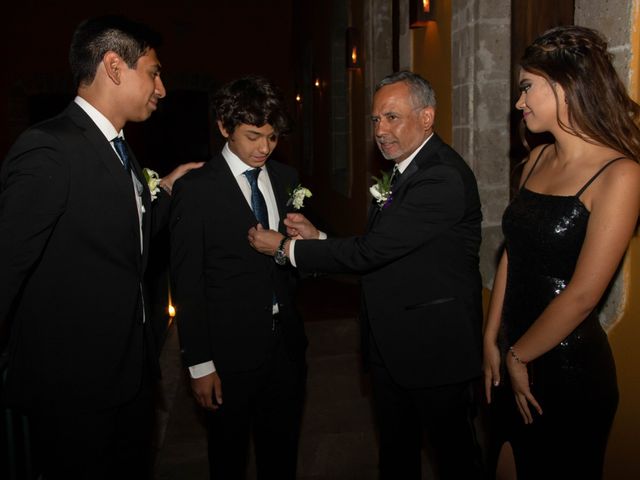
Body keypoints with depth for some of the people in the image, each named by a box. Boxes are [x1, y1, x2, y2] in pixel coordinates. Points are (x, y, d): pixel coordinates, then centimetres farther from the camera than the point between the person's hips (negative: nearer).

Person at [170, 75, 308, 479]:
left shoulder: (287, 179, 5)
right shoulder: (196, 189, -9)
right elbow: (187, 283, -9)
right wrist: (199, 363, -10)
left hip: (286, 343, 4)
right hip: (230, 352, -4)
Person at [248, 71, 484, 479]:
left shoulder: (444, 178, -23)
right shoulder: (404, 171, 9)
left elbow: (370, 251, -26)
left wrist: (286, 248, -16)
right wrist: (318, 238, -5)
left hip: (436, 350, -9)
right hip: (392, 347, 9)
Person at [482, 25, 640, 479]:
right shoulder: (538, 159, 3)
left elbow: (582, 296, -20)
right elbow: (512, 253, 5)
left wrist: (519, 356, -10)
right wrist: (493, 341, 2)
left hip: (569, 367, -6)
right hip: (516, 362, 6)